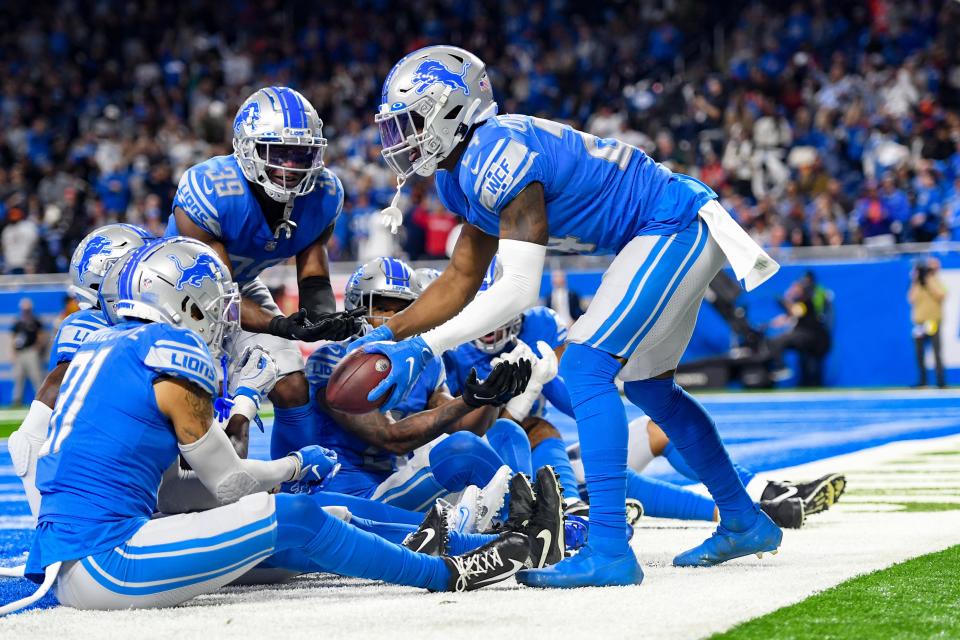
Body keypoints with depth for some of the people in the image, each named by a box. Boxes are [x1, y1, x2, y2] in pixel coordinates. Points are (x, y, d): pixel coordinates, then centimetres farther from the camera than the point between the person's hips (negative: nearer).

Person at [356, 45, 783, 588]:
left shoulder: (499, 155, -26)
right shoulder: (460, 173, 6)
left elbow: (520, 289, -30)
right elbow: (462, 279, 12)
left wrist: (424, 347, -31)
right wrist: (386, 334, 2)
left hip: (675, 227, -11)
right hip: (670, 236, 11)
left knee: (586, 369, -18)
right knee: (648, 384, 21)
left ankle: (609, 550, -22)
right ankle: (745, 522, 34)